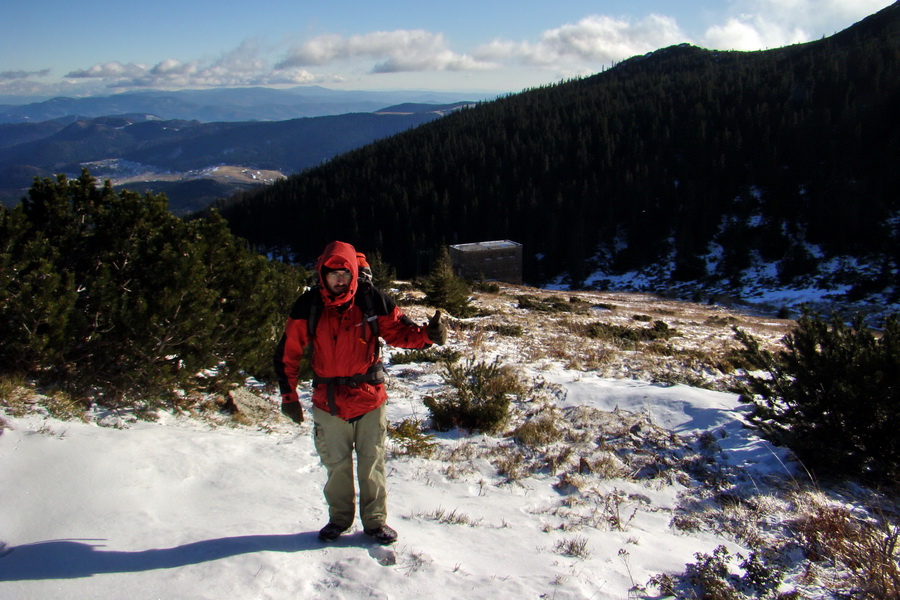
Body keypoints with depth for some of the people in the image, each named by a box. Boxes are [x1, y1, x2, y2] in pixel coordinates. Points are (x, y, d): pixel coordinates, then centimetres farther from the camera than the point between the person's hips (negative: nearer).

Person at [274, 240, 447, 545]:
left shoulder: (372, 300, -8)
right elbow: (288, 354, -1)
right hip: (328, 402, 1)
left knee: (372, 463, 8)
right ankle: (339, 518, 33)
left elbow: (398, 331, -1)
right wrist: (289, 396, -4)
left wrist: (427, 334, -22)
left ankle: (375, 520, 24)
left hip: (369, 396, 0)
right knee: (336, 465, 14)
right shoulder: (308, 307, -8)